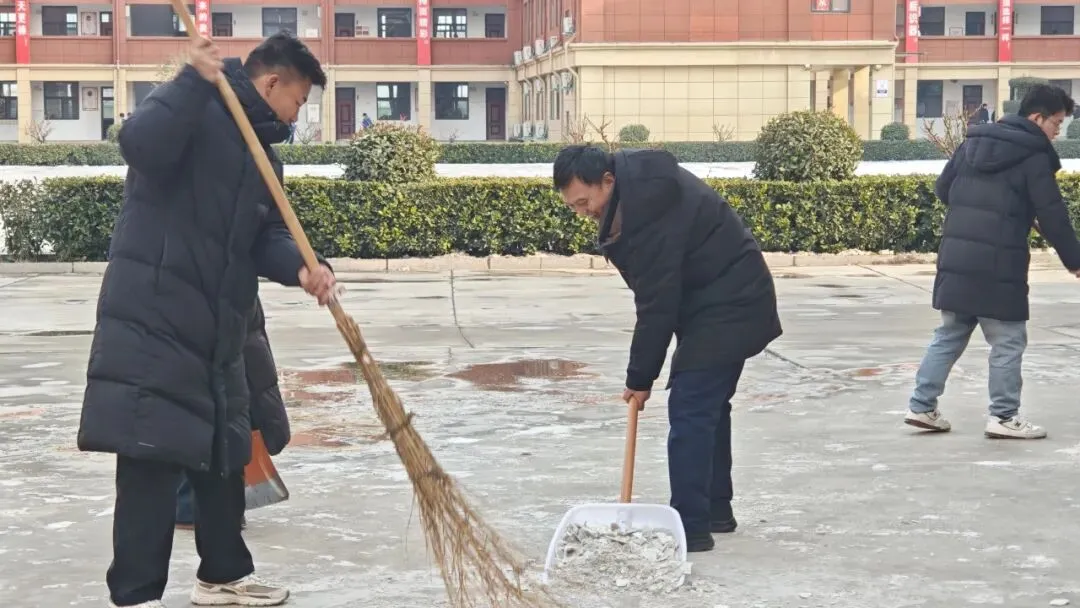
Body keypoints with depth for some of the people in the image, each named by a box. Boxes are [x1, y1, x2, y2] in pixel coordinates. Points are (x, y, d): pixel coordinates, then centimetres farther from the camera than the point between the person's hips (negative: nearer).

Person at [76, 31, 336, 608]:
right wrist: (196, 79, -30)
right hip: (152, 318, -9)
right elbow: (140, 143, -28)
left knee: (223, 453, 17)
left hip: (215, 328, 9)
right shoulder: (196, 110, -8)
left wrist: (300, 267, -10)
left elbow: (265, 238, 10)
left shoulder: (264, 153, 18)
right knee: (151, 458, -8)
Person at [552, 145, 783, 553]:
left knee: (689, 409, -12)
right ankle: (715, 510, 27)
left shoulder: (651, 211, -28)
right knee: (709, 406, 17)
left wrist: (640, 377, -15)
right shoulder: (639, 181, 3)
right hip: (736, 300, 11)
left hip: (725, 308, -11)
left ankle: (691, 527, -10)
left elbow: (657, 304, -24)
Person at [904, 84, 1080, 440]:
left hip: (955, 257, 7)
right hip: (999, 264, -7)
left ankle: (922, 406, 15)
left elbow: (942, 189, 18)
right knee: (1008, 341, 4)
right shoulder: (1034, 156, -7)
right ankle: (1004, 417, 7)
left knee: (949, 334, 15)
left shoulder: (973, 142, 13)